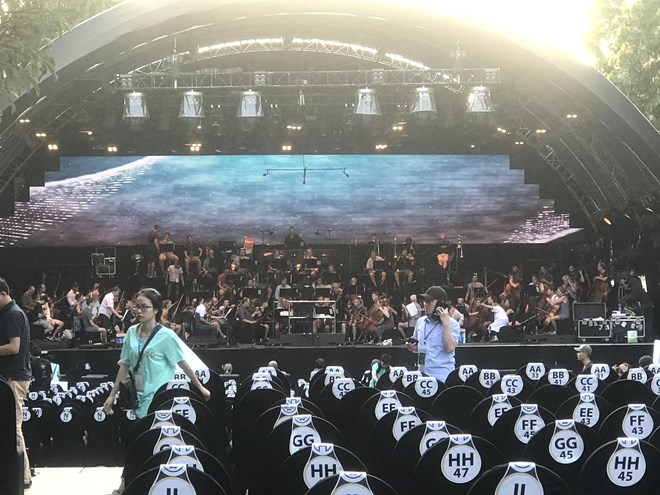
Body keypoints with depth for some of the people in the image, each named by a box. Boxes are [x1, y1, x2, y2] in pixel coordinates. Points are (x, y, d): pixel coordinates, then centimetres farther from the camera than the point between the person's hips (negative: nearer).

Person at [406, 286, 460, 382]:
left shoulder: (452, 324, -5)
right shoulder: (420, 322, 11)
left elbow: (450, 348, -19)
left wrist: (446, 323, -18)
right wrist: (412, 348, 0)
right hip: (422, 374, 5)